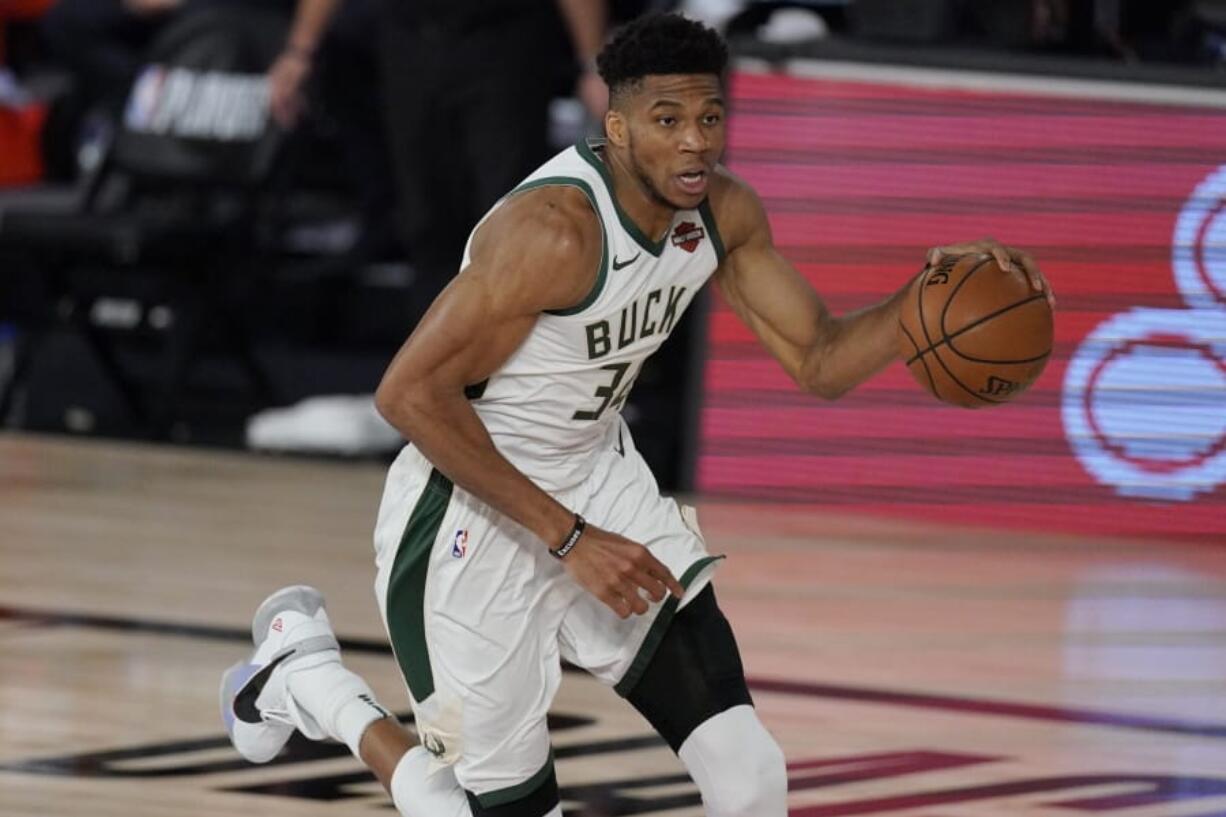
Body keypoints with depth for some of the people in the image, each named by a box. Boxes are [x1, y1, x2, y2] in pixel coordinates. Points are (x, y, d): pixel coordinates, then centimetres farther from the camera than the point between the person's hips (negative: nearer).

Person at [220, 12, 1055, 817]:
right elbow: (411, 393, -27)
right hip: (471, 514, -7)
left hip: (601, 480, 7)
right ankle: (299, 674, 23)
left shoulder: (725, 214, -5)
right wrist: (569, 539, -25)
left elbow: (820, 362, 5)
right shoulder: (555, 230, -29)